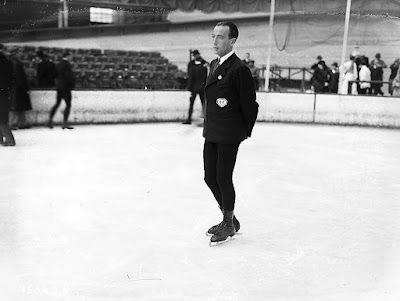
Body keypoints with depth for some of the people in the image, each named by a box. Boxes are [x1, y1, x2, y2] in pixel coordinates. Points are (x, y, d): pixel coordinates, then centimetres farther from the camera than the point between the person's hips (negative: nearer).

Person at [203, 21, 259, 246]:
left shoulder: (239, 69, -15)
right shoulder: (214, 65, 12)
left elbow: (249, 104, -12)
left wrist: (246, 132, -4)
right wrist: (209, 126, 14)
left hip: (229, 135, -8)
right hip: (211, 134, 8)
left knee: (223, 178, 1)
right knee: (210, 177, 12)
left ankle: (229, 225, 22)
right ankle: (229, 219, 31)